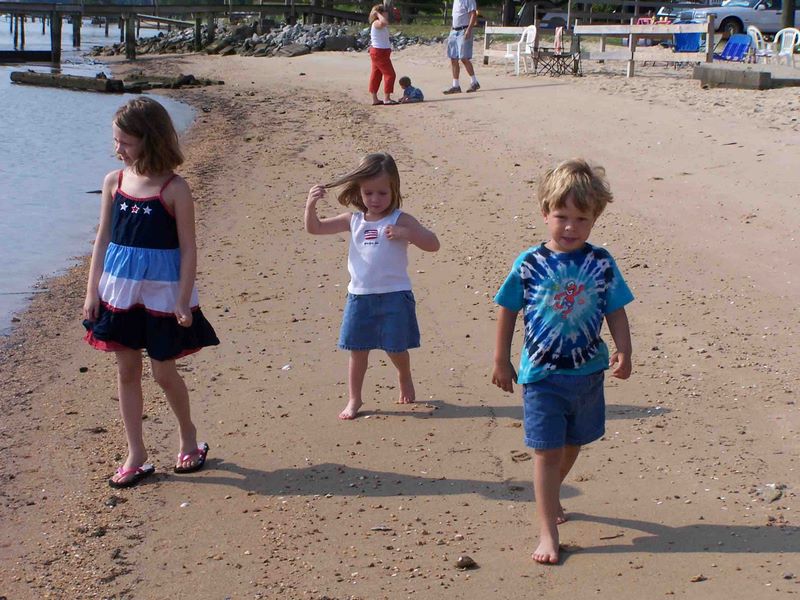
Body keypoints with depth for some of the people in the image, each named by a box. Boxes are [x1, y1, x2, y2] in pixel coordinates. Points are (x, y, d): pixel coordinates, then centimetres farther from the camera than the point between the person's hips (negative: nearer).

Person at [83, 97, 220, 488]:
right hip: (120, 291, 5)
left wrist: (183, 301, -12)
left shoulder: (174, 189, -12)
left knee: (163, 371, 4)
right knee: (126, 370, 8)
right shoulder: (114, 182, 1)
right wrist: (93, 290, 4)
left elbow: (188, 249, -10)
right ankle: (136, 456, 18)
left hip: (162, 293, -4)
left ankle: (189, 437, 30)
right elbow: (103, 239, 7)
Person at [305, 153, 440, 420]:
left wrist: (406, 233, -27)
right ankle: (354, 399, 19)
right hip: (359, 296, 3)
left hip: (394, 295, -3)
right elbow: (314, 228, 5)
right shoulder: (353, 220, 5)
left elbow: (433, 244, -12)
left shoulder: (399, 220, -6)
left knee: (395, 347, 8)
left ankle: (405, 379, 39)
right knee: (358, 349, 7)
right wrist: (311, 205, -13)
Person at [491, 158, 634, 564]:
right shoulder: (529, 265, -8)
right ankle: (548, 532, 1)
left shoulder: (601, 263, -4)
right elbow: (508, 311, 2)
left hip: (588, 371, 3)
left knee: (572, 444, 19)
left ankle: (549, 496, 47)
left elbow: (615, 312, 2)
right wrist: (501, 361, 5)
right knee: (547, 451, -4)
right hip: (541, 374, -3)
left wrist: (623, 352, -12)